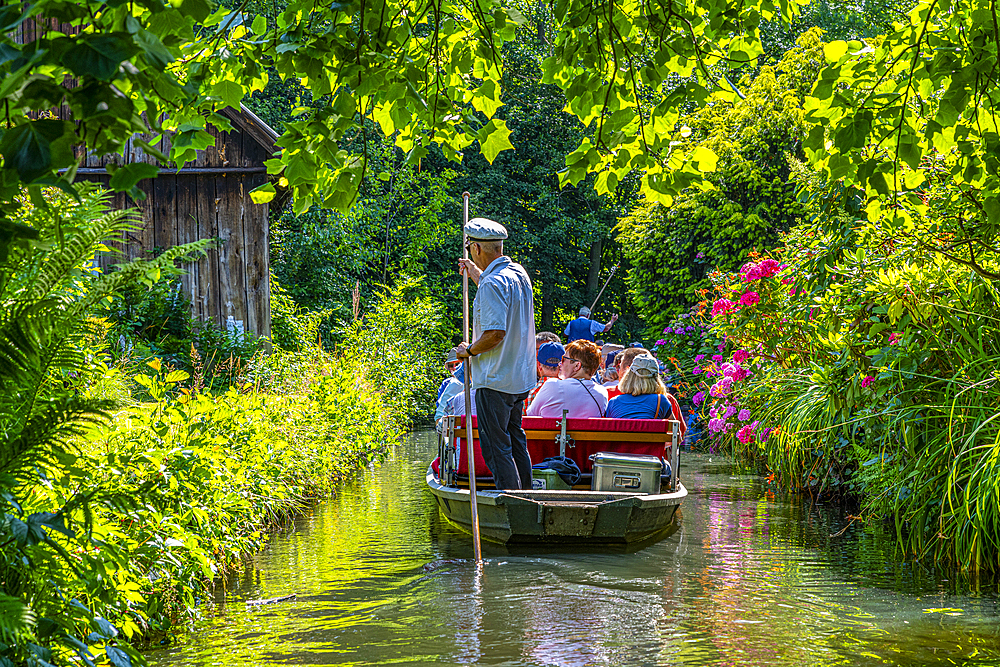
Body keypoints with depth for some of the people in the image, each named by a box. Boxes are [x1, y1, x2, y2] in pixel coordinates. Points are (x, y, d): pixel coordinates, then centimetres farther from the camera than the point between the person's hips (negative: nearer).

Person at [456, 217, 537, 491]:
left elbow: (495, 333, -27)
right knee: (515, 439, 19)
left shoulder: (493, 284, -20)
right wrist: (477, 275, 40)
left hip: (495, 380, -10)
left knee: (496, 448, -4)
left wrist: (470, 350, -11)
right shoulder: (519, 273, 9)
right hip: (521, 376, 10)